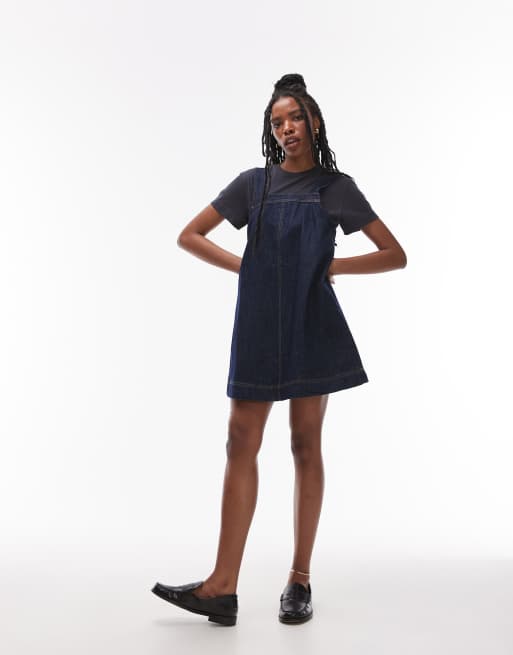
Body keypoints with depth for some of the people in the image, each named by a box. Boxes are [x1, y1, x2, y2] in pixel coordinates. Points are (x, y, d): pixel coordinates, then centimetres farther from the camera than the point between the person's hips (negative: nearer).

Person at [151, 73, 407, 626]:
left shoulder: (336, 187, 6)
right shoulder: (253, 183, 10)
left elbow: (395, 255, 5)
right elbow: (189, 236, 11)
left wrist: (333, 265, -5)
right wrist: (247, 267, 2)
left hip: (311, 327, -1)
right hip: (258, 326, 2)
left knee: (305, 446, 4)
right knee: (241, 444, -3)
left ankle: (299, 580, 13)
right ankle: (223, 586, -2)